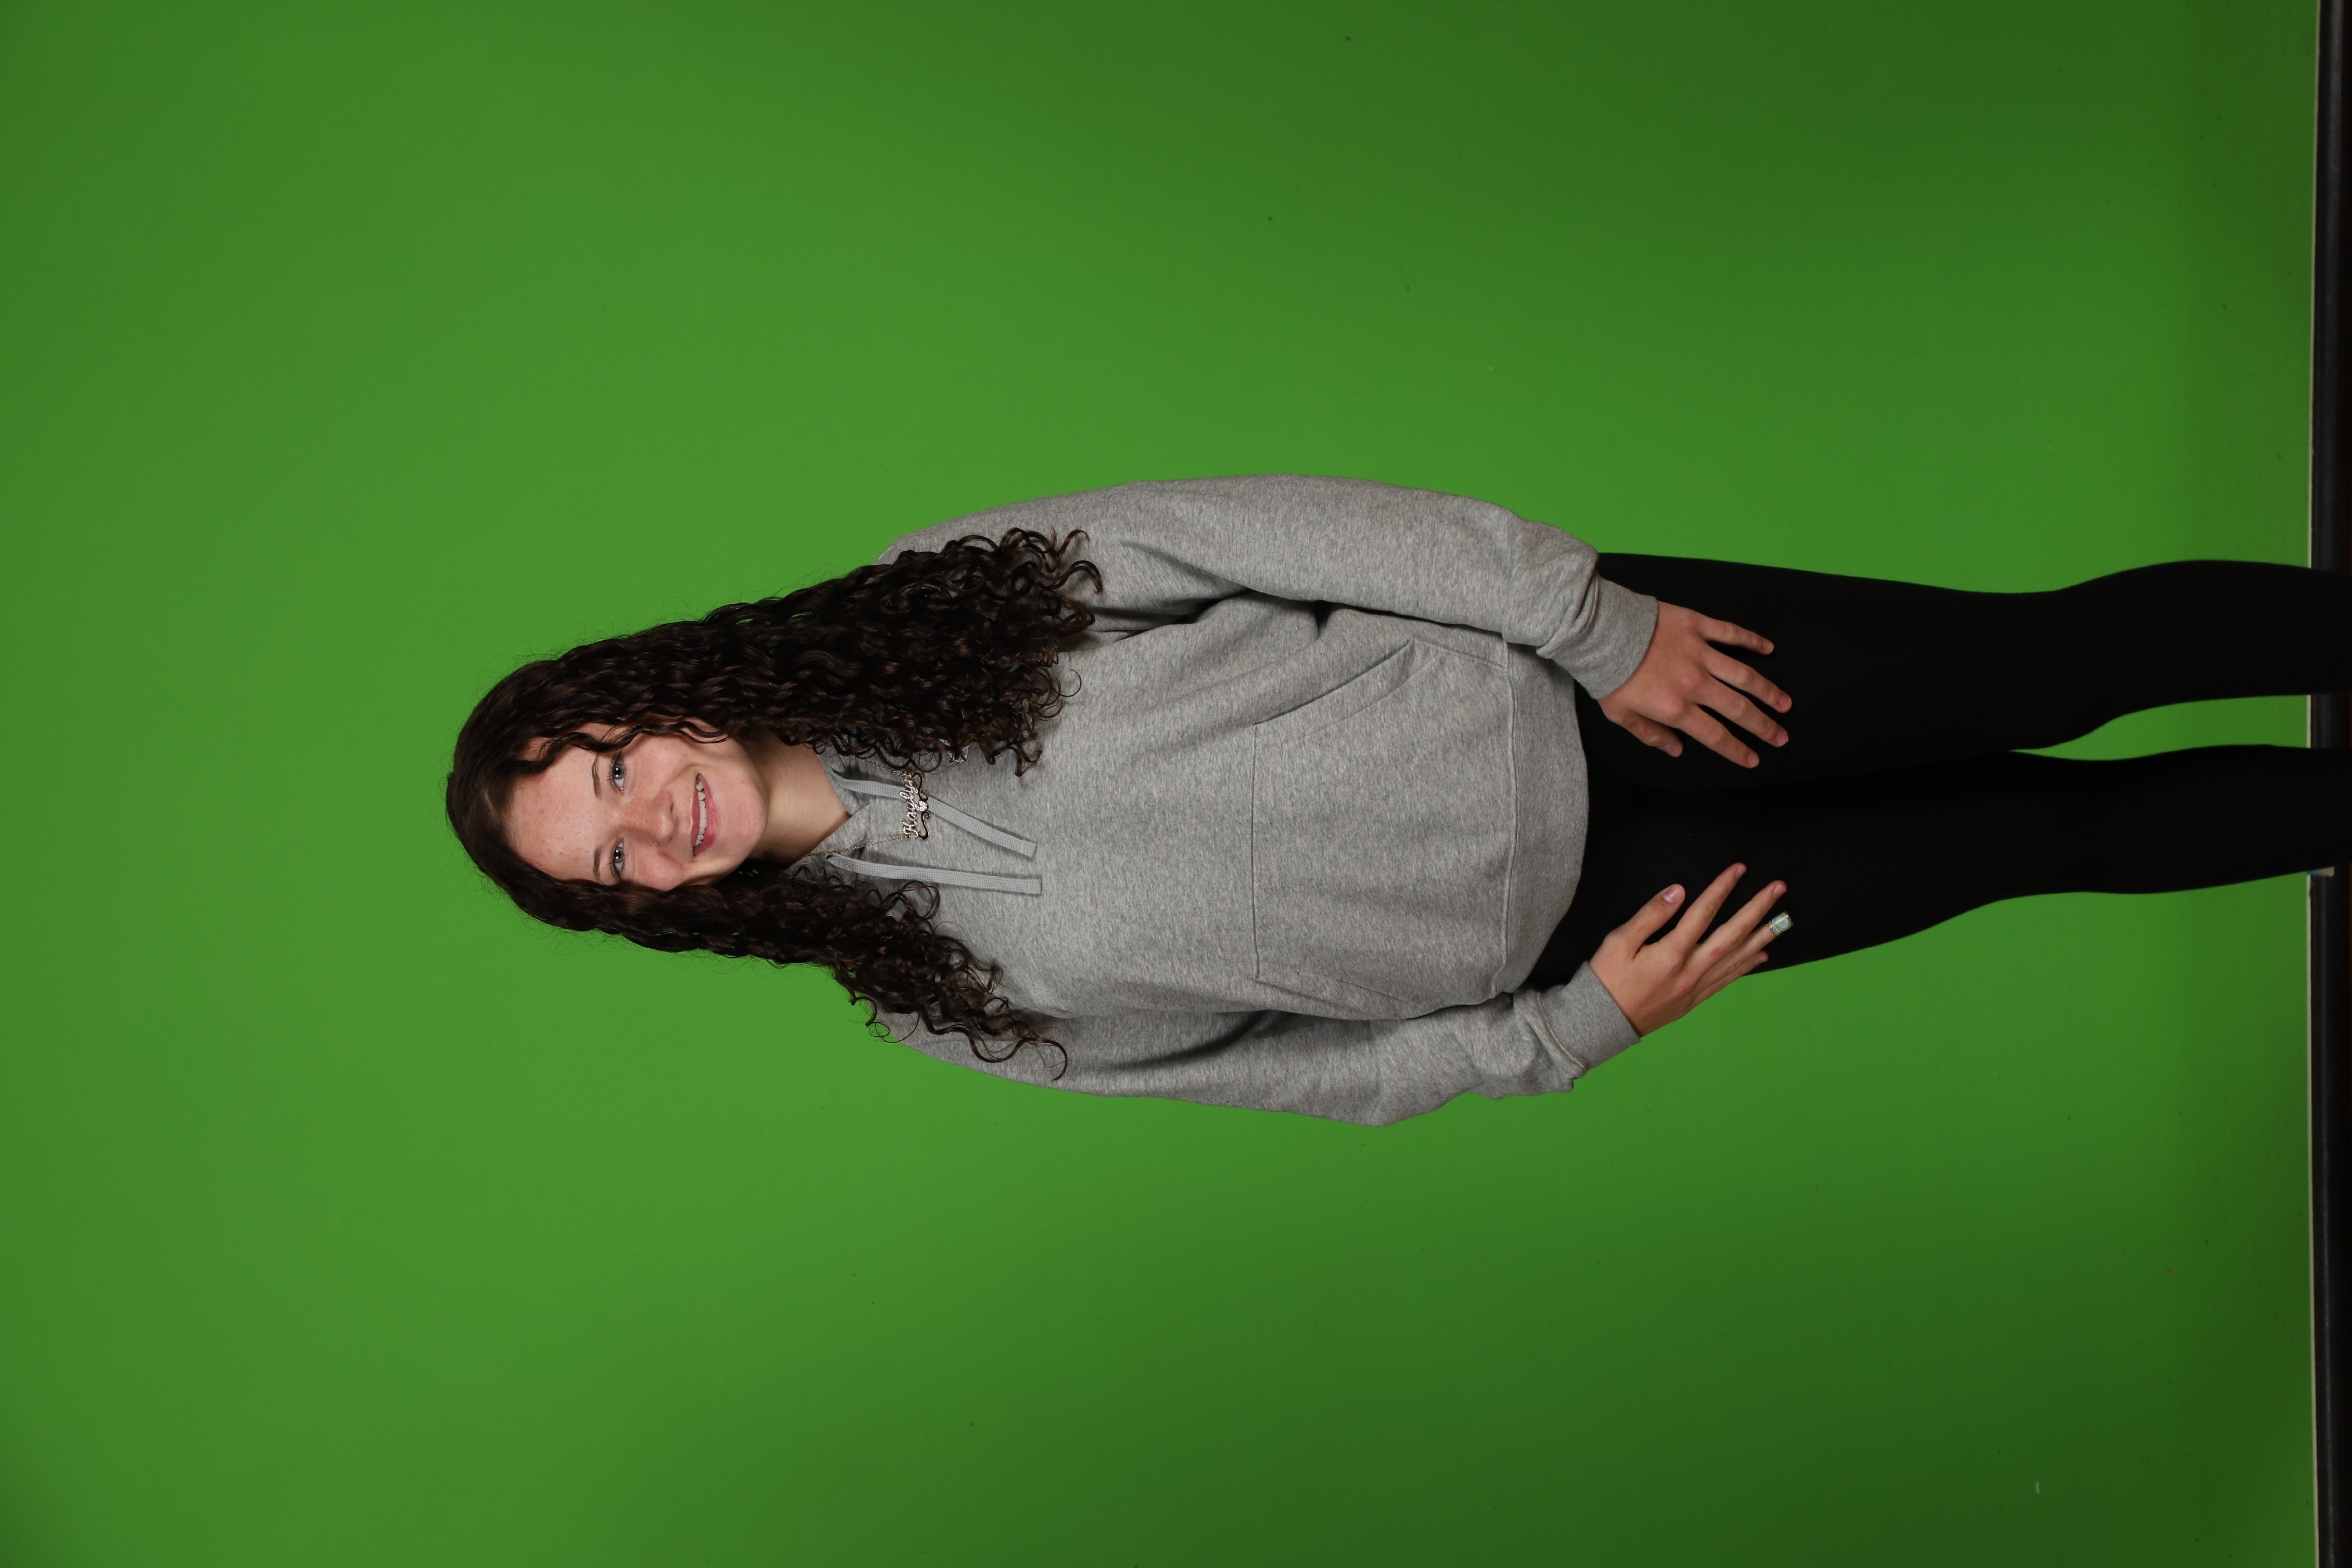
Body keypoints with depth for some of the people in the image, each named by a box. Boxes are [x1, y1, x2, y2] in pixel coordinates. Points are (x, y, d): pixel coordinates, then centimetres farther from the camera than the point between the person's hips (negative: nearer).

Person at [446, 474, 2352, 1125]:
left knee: (2032, 666, -1)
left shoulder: (936, 600, -8)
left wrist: (1589, 613, -14)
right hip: (1546, 931, 0)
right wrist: (1574, 1032, -6)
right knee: (2046, 828, 4)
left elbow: (1277, 523, -10)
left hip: (1551, 687, 1)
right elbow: (1318, 1068, 0)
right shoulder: (946, 1001, -4)